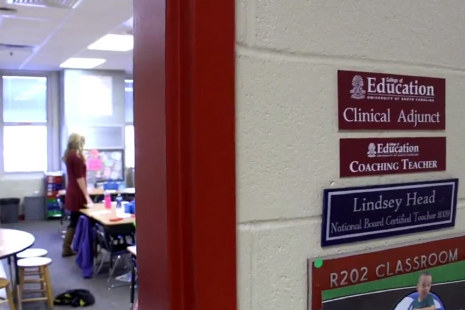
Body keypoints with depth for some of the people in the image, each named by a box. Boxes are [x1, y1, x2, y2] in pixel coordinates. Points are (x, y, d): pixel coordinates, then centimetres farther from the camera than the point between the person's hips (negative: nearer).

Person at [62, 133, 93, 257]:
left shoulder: (69, 155, 12)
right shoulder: (76, 156, -16)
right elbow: (79, 178, -19)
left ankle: (66, 248, 18)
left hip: (72, 192, 9)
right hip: (78, 194, -9)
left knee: (74, 221, 14)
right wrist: (87, 196, -18)